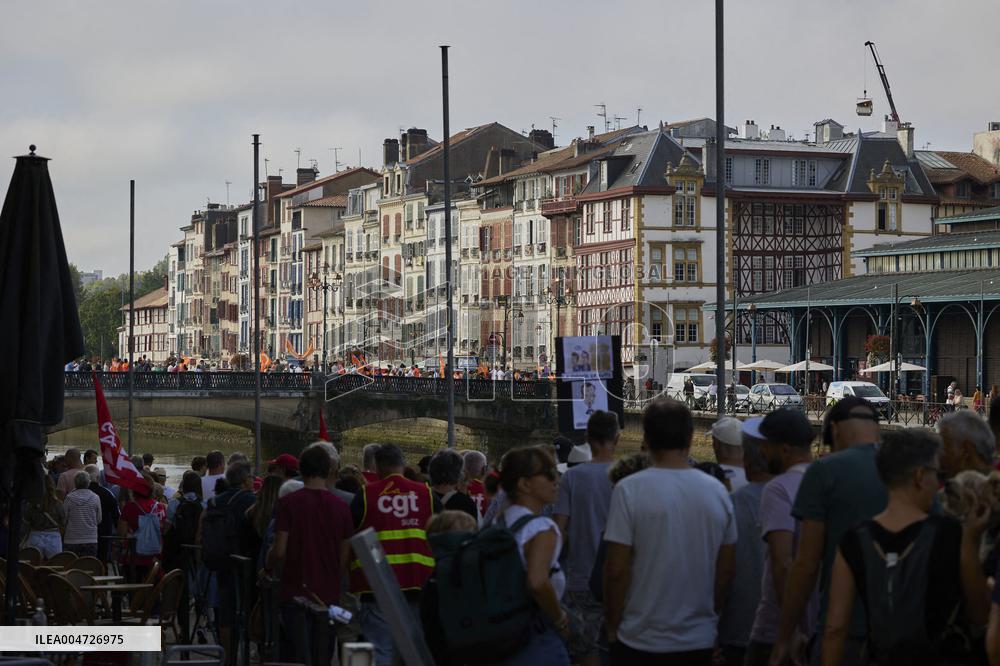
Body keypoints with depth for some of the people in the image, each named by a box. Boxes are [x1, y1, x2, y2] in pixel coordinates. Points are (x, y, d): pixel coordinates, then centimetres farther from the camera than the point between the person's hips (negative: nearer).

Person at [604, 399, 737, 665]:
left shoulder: (629, 490, -11)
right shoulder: (717, 491, 1)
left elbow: (616, 570, -12)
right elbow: (726, 570, 6)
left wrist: (612, 628, 0)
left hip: (640, 643, -3)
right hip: (700, 642, 3)